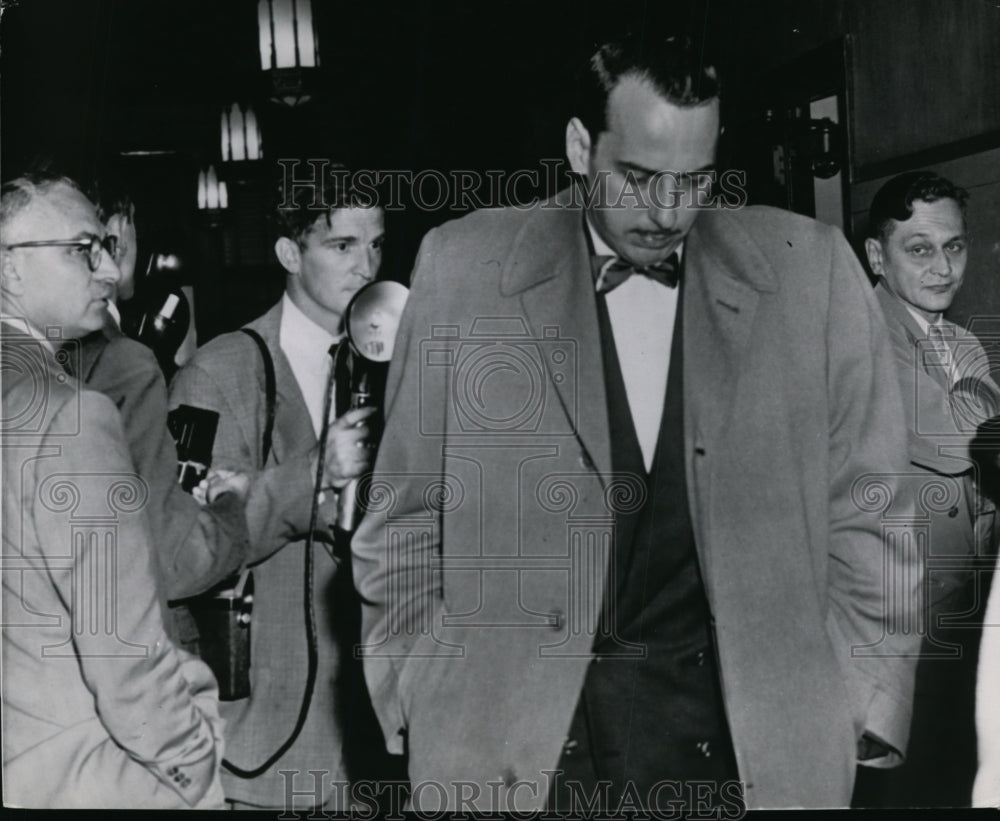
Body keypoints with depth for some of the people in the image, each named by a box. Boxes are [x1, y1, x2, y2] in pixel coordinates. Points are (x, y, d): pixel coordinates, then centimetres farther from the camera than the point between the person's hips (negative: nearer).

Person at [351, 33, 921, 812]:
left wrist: (864, 705, 1)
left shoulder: (809, 270, -2)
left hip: (751, 735, 1)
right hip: (512, 731, 0)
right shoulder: (463, 266, -3)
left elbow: (861, 508, 4)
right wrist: (416, 701, 2)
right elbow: (407, 514, 3)